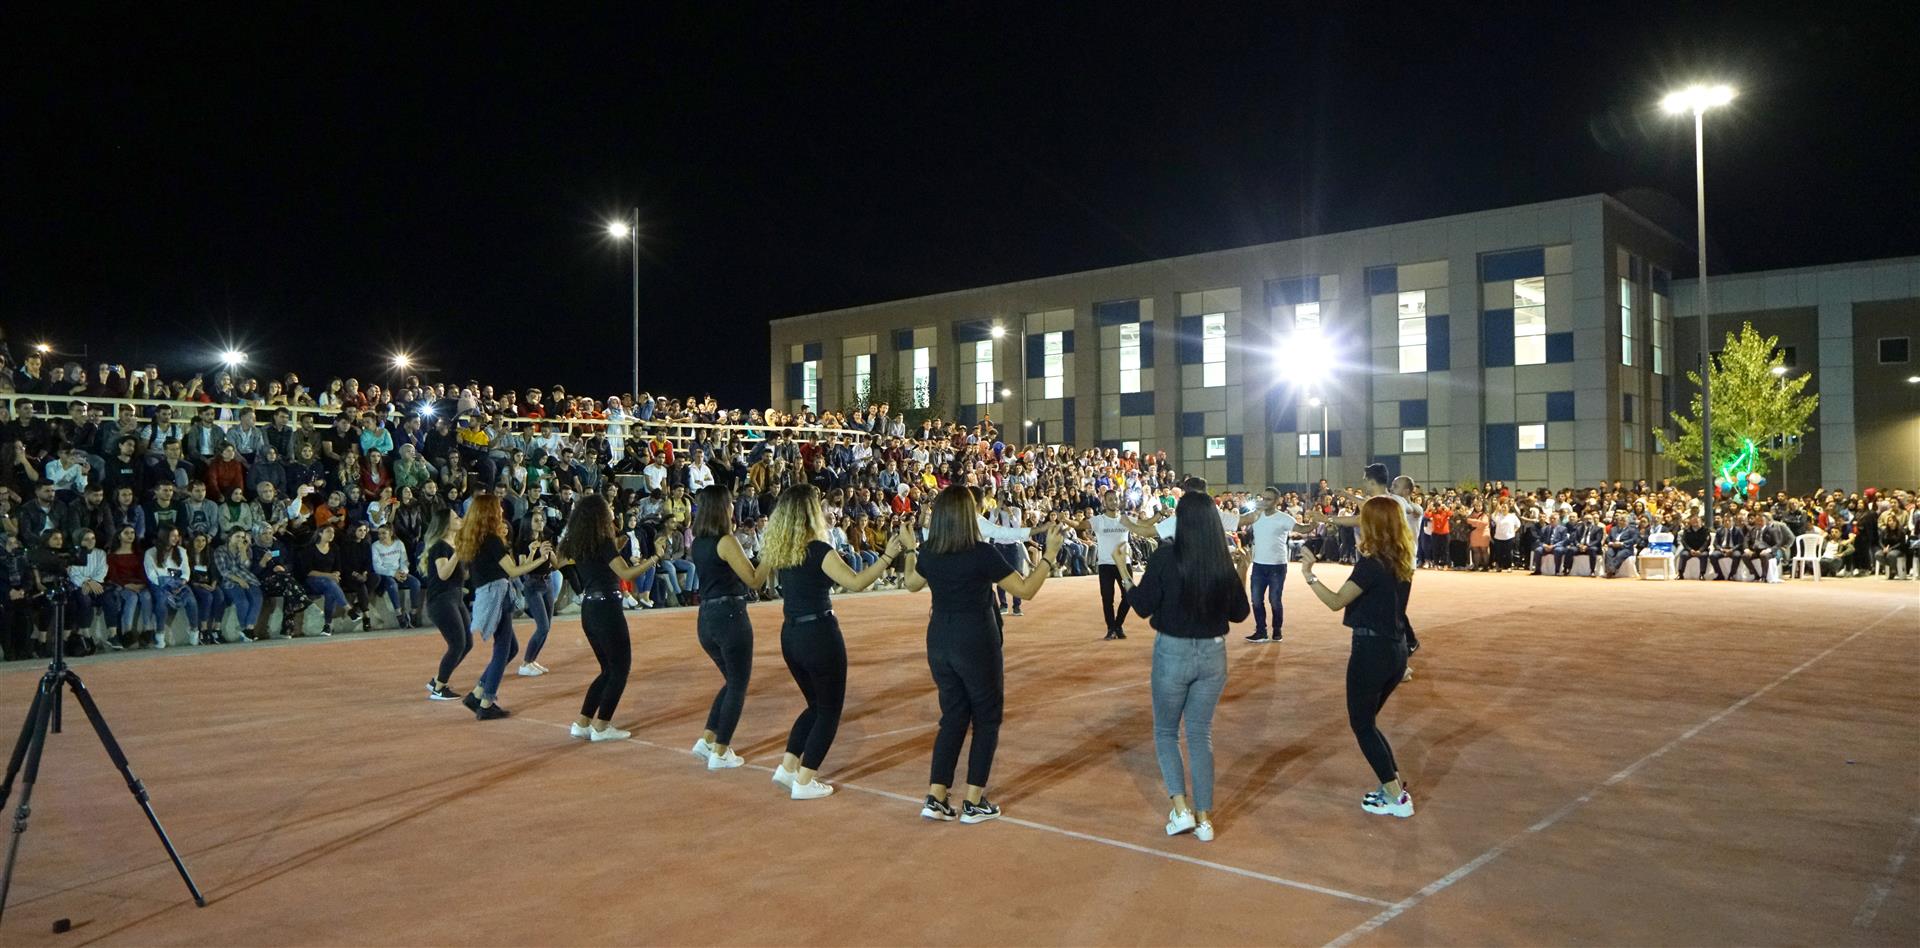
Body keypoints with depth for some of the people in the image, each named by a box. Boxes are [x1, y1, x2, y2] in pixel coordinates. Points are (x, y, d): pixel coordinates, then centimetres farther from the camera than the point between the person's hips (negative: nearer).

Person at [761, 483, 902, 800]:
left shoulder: (782, 550, 3)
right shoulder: (819, 550, -16)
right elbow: (856, 582, -19)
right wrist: (887, 556, -13)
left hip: (790, 635, 7)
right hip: (819, 634, -7)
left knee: (816, 704, 23)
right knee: (830, 709, 8)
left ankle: (787, 767, 19)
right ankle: (804, 781, 9)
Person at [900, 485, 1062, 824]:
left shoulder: (930, 555, -1)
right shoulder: (983, 553, -18)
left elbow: (912, 584, 20)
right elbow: (1026, 590, -13)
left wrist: (909, 549, 33)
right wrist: (1049, 554, -6)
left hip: (940, 644, 5)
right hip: (977, 645, -5)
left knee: (953, 717, 16)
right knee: (987, 720, 10)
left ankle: (935, 799, 12)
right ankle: (974, 803, 11)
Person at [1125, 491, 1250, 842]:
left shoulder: (1165, 557, -15)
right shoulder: (1224, 563, -5)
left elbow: (1143, 606, -10)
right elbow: (1240, 613, 6)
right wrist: (1243, 571, 14)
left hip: (1172, 652, -3)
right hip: (1213, 654, 3)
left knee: (1166, 731, 16)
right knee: (1201, 735, 16)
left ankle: (1182, 809, 3)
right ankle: (1204, 818, 17)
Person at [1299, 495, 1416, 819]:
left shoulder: (1372, 564, -18)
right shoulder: (1402, 562, 6)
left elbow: (1336, 601, -21)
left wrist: (1309, 576, -15)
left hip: (1371, 649, -8)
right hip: (1397, 649, 8)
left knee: (1361, 724, 7)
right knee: (1367, 720, 22)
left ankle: (1396, 798, 7)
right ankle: (1395, 786, 21)